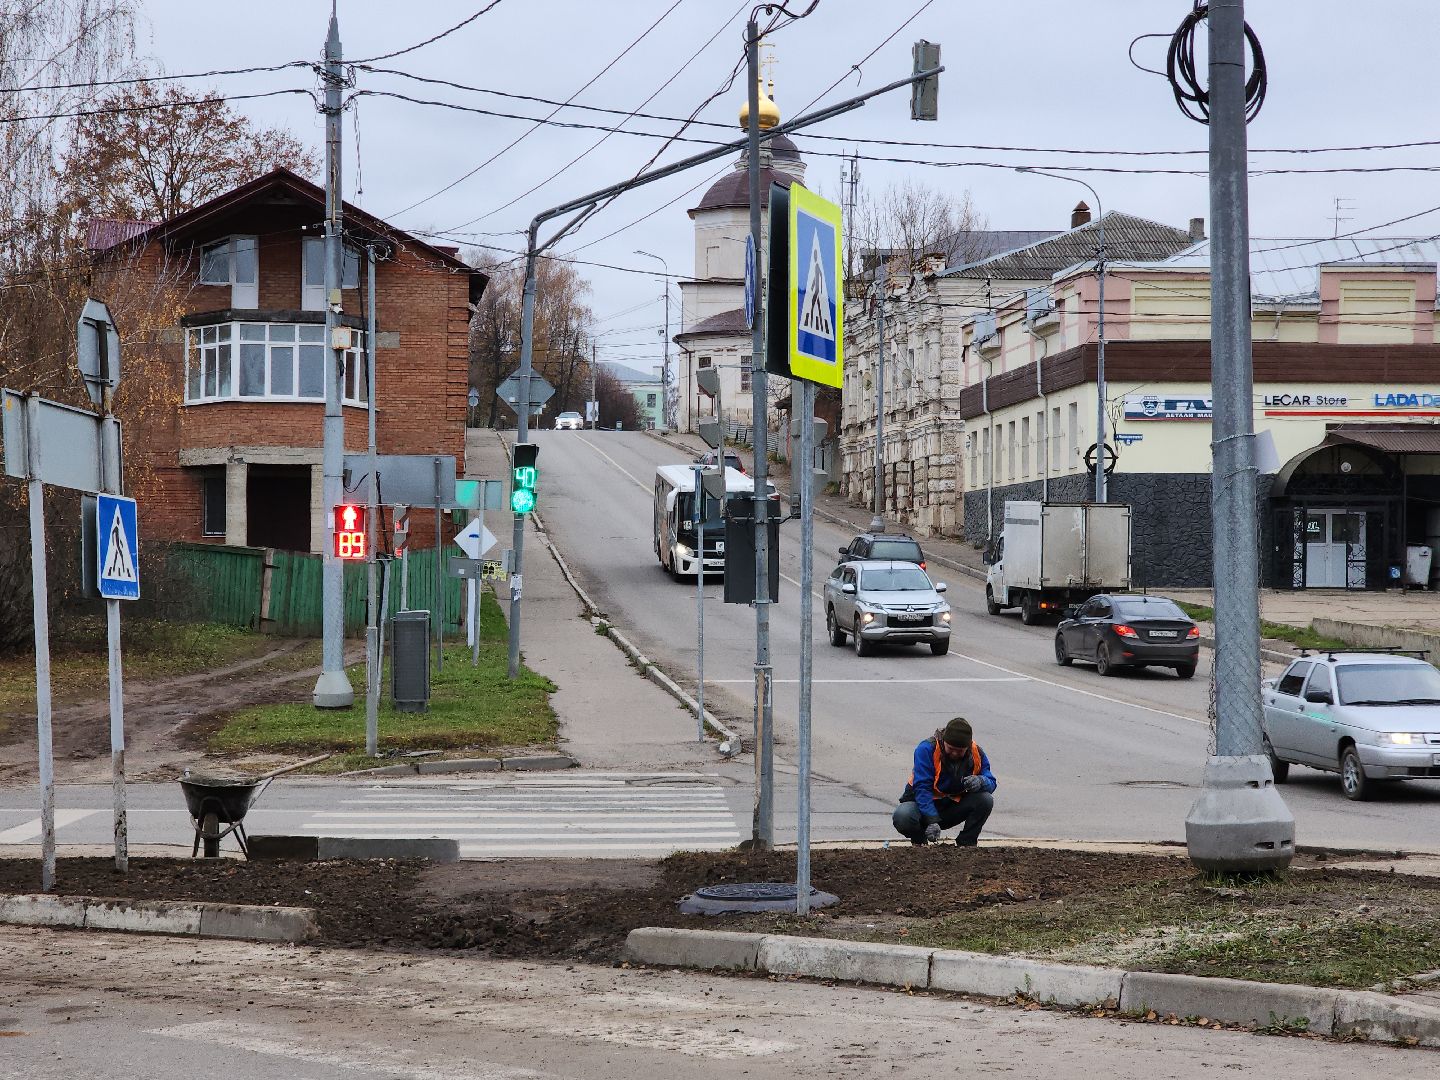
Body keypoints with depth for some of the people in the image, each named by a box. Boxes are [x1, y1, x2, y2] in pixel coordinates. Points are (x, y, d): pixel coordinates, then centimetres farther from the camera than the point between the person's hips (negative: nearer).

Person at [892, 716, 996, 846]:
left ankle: (966, 843, -3)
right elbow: (922, 788, -28)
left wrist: (981, 781, -33)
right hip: (923, 804, -3)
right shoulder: (926, 749, -22)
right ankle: (920, 842, 0)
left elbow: (991, 783, -7)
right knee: (902, 817, -35)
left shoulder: (977, 753, -9)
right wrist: (932, 820, -38)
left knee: (986, 800, -23)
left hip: (954, 807, 3)